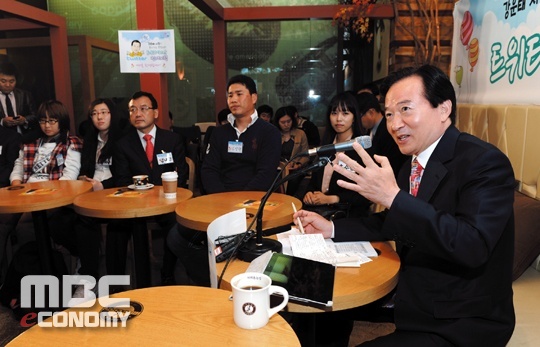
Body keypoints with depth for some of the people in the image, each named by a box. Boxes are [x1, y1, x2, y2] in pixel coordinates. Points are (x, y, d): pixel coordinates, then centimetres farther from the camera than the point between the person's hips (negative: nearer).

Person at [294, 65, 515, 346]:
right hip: (412, 299, 7)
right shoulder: (413, 162, 2)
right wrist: (331, 229, 2)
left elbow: (472, 246, -32)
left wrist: (392, 196, -36)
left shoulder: (485, 162, -20)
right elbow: (393, 224, 12)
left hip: (461, 324, -7)